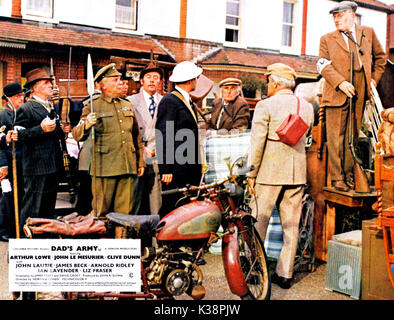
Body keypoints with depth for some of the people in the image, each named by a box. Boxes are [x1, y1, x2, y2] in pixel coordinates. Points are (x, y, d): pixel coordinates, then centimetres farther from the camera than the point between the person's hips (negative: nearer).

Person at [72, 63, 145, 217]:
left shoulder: (128, 105, 18)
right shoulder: (92, 107, 1)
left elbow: (136, 136, 23)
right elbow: (77, 135, -5)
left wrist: (140, 161, 18)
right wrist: (86, 125, -27)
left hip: (128, 168, 5)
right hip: (105, 168, -4)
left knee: (124, 212, 8)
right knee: (101, 213, 2)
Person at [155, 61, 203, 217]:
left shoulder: (189, 102, 20)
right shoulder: (169, 101, -9)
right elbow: (163, 137, -15)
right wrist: (166, 169, -18)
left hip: (191, 170, 9)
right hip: (176, 171, -9)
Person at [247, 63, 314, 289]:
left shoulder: (265, 106, -8)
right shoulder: (307, 107, 7)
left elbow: (257, 143, -11)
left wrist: (251, 174, -6)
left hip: (269, 172, -4)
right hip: (297, 173, 5)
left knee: (259, 222, 8)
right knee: (291, 225, 9)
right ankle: (285, 274, 16)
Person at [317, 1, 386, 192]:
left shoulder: (368, 33, 17)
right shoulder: (327, 39, 10)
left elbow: (380, 57, 27)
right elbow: (322, 65, -2)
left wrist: (374, 79, 14)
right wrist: (340, 83, -15)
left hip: (360, 94, 2)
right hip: (337, 94, -2)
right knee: (336, 138, -4)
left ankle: (348, 175, 14)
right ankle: (337, 178, 3)